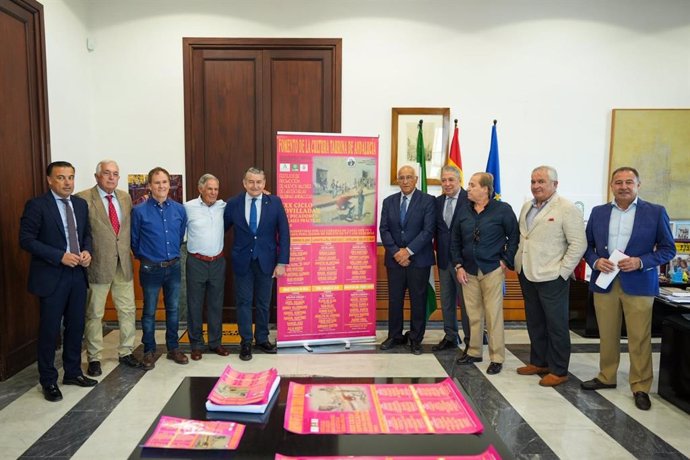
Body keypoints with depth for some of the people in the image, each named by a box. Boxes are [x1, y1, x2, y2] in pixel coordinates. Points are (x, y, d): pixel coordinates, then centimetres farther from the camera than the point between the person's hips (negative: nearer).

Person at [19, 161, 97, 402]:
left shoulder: (81, 204, 8)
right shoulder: (36, 205, -10)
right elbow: (26, 240, -13)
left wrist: (87, 251, -4)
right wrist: (60, 256, -20)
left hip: (77, 274, 6)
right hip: (51, 276, -5)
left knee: (76, 326, 14)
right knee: (49, 330, 4)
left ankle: (73, 373, 29)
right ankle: (48, 381, 20)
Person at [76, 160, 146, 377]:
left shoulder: (125, 198, 10)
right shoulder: (83, 199, -8)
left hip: (124, 264, 5)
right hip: (97, 265, -5)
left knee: (128, 310, 11)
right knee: (94, 314, 9)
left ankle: (126, 353, 27)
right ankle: (94, 358, 23)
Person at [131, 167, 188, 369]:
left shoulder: (179, 209, 0)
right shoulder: (139, 211, -10)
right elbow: (134, 240, 1)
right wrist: (144, 257, 10)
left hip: (173, 267, 3)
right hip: (151, 269, -3)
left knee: (173, 310, 12)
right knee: (149, 312, 8)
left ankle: (173, 348, 26)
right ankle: (149, 351, 23)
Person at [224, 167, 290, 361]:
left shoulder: (275, 202, -5)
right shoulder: (233, 203, -3)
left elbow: (284, 233, -5)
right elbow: (222, 228, 7)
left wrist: (282, 262, -9)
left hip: (266, 261, 0)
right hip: (242, 261, 0)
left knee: (264, 303, 12)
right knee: (244, 302, 7)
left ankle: (262, 339, 28)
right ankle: (245, 342, 20)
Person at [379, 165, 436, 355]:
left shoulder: (428, 201, -3)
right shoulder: (389, 201, 8)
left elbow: (428, 230, -11)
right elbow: (384, 230, 3)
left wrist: (408, 251, -15)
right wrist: (396, 252, -9)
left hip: (419, 259, -3)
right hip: (394, 259, 3)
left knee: (418, 300, 5)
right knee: (394, 299, 8)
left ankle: (415, 339, 18)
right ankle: (395, 336, 23)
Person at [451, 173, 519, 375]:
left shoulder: (503, 210, -6)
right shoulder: (464, 211, 6)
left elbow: (514, 237, -2)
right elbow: (455, 240, 10)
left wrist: (506, 261, -7)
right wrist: (458, 266, 3)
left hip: (492, 270, -4)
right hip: (468, 271, 4)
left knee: (493, 315, 1)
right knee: (473, 315, 11)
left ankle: (497, 358, 13)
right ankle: (474, 352, 25)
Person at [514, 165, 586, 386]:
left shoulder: (567, 209, -10)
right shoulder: (527, 207, 12)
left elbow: (578, 244, -13)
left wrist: (562, 271, -14)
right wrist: (518, 264, 8)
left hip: (551, 278, -7)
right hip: (527, 275, 7)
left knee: (556, 326, 5)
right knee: (534, 322, 17)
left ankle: (558, 371, 18)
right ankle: (538, 362, 31)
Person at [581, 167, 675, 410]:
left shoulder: (656, 212, 0)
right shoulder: (598, 212, 8)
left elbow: (668, 249, 0)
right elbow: (587, 244, 11)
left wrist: (641, 262, -15)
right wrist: (595, 261, -8)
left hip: (638, 284, -2)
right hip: (604, 282, 3)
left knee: (639, 339, 3)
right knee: (607, 335, 12)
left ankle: (640, 387, 16)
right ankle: (606, 377, 27)